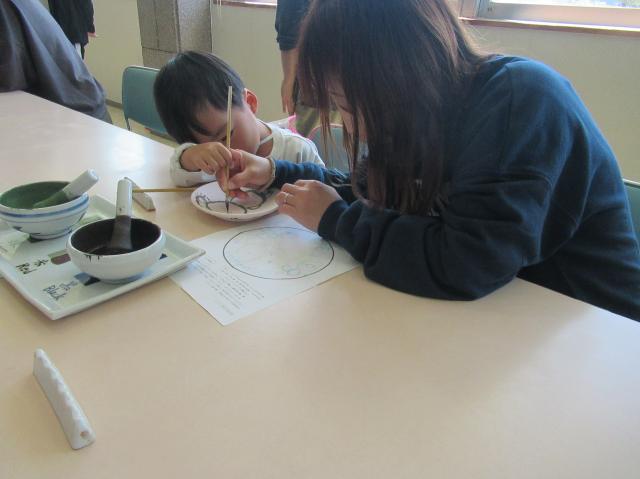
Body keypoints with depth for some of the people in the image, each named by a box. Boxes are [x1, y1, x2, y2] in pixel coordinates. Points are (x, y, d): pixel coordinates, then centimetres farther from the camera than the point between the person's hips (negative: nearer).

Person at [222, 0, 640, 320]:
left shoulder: (523, 102, -26)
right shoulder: (425, 112, -5)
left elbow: (464, 266, -34)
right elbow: (373, 196, 10)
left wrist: (334, 220, -22)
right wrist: (277, 174, -1)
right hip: (489, 311, 6)